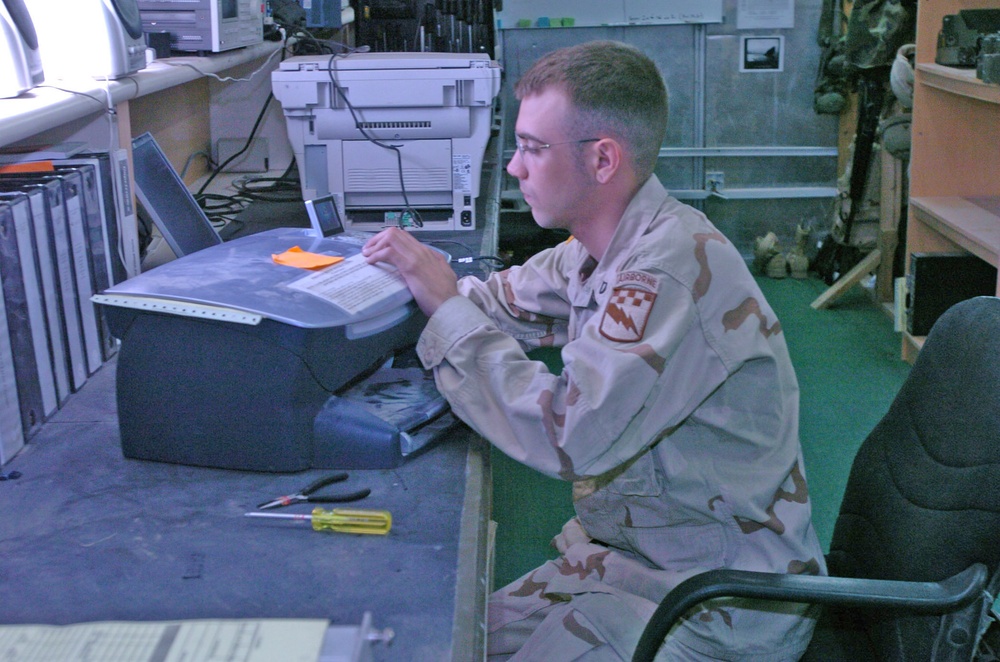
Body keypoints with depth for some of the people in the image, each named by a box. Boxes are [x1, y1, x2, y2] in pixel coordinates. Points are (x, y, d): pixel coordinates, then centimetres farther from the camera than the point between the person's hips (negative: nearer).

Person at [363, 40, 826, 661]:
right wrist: (418, 276, -2)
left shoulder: (676, 265, -27)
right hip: (639, 552, 8)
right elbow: (507, 301, 17)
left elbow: (567, 436, -33)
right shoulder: (603, 247, 1)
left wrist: (448, 308, -25)